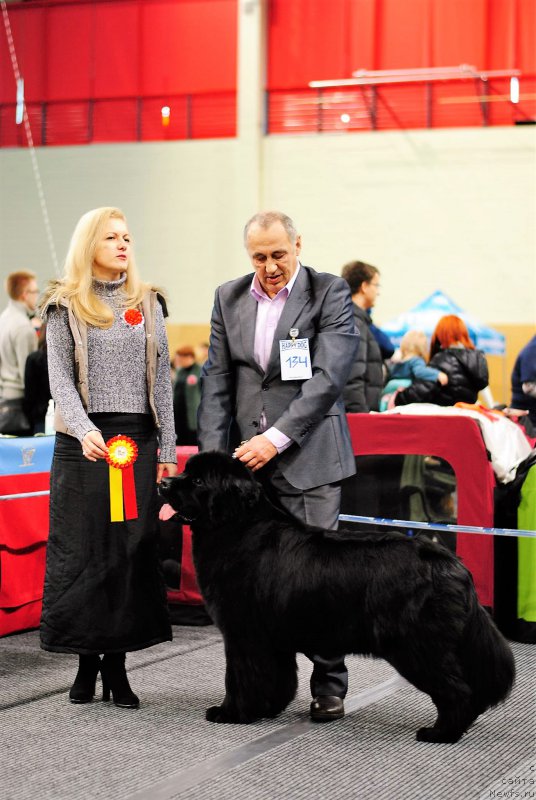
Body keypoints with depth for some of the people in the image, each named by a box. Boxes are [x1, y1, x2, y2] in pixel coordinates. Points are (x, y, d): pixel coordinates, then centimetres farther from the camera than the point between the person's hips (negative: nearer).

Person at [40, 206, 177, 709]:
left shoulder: (147, 303, 12)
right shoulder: (64, 305, 4)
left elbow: (161, 379, 11)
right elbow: (59, 378, -4)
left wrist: (167, 449, 6)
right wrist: (85, 430, -21)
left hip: (137, 440, 2)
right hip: (83, 442, -2)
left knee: (134, 550, 1)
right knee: (81, 550, 0)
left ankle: (117, 666, 8)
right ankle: (87, 659, 12)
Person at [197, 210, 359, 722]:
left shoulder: (329, 293, -2)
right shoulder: (228, 298, 11)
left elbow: (328, 377, -12)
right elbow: (217, 381, 9)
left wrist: (277, 438, -18)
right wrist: (213, 454, -2)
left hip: (307, 458, -4)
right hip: (246, 457, 4)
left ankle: (329, 686, 5)